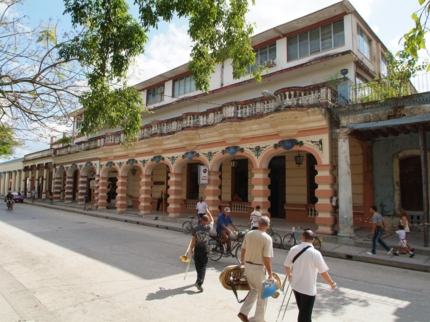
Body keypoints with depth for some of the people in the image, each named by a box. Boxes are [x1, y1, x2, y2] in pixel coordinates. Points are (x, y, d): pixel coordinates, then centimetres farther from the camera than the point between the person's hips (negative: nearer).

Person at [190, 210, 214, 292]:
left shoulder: (195, 228, -8)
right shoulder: (208, 227, -10)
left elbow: (193, 239, -6)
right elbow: (212, 221, 10)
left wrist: (191, 249, 3)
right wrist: (208, 212, 18)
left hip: (197, 248, 2)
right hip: (204, 248, -2)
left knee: (198, 265, 17)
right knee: (203, 265, 1)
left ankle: (199, 279, 33)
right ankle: (199, 282, -11)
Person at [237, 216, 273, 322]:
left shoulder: (249, 234, -2)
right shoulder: (267, 238, -18)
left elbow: (243, 250, 8)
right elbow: (266, 258, -20)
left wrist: (243, 261, 25)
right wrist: (270, 274, -10)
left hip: (248, 266, 6)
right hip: (259, 268, -6)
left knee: (254, 290, 25)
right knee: (262, 294, 13)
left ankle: (243, 312, 18)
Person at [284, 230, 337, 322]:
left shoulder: (294, 249, -7)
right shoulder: (315, 253, -20)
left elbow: (287, 265, 5)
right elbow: (323, 272, -17)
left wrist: (289, 275, 25)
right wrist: (332, 283, 1)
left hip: (295, 285, 4)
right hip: (308, 288, -4)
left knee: (302, 311, 25)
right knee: (306, 314, 10)